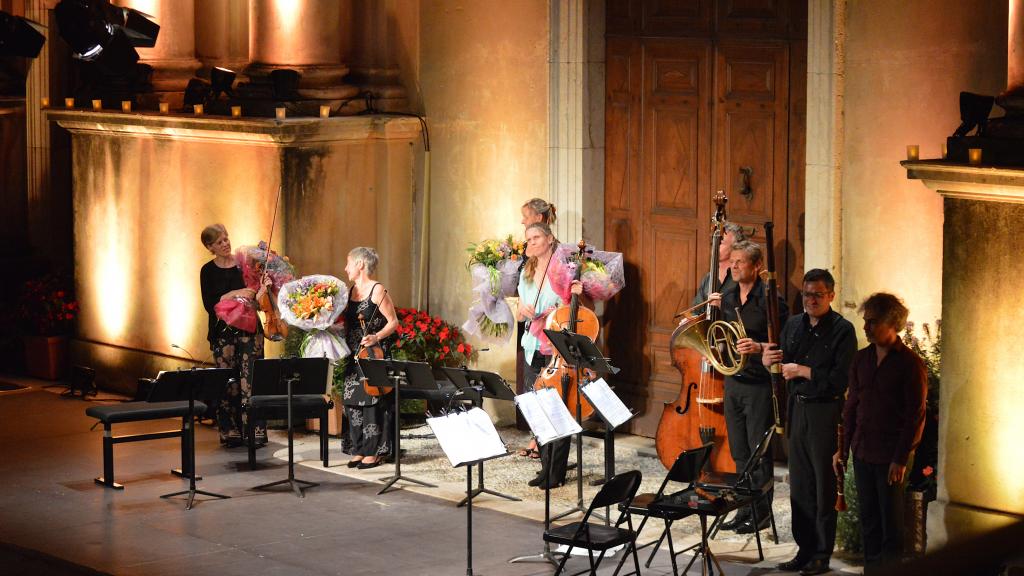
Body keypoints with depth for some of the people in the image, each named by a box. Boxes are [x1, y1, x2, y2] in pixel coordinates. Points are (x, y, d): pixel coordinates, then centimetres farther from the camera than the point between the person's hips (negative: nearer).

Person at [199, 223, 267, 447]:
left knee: (251, 379, -7)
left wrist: (263, 288, -11)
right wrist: (235, 294, -17)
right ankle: (231, 433, 7)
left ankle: (255, 432, -6)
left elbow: (257, 296, 11)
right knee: (228, 382, -1)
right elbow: (209, 304, -8)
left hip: (249, 328, 0)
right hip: (223, 330, 0)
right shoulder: (208, 271, 2)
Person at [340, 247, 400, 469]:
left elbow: (393, 322, -10)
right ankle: (359, 450, 12)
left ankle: (374, 451, -1)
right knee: (352, 401, 5)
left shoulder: (377, 290, -10)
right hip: (355, 356, 7)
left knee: (371, 400, -6)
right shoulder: (351, 291, 12)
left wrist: (376, 337, -23)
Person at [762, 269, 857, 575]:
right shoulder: (793, 325, 11)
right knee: (799, 484, 10)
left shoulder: (842, 330, -9)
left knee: (824, 485, 1)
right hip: (797, 409, 6)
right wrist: (768, 361, -6)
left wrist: (802, 371, -17)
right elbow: (783, 368, 16)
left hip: (825, 412, -6)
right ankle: (805, 549, 19)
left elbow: (840, 378, -19)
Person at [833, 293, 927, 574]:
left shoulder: (910, 363, -8)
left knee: (891, 520, 1)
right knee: (868, 518, 10)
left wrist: (901, 459, -13)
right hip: (862, 451, 5)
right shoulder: (861, 359, 9)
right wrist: (843, 447, 11)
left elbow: (915, 416, -9)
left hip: (891, 456, -5)